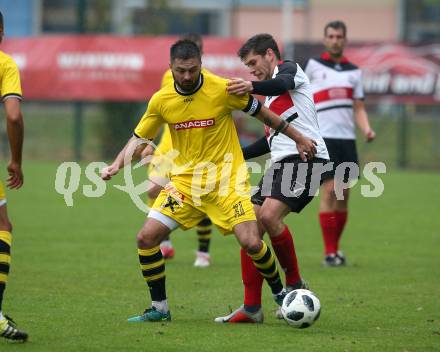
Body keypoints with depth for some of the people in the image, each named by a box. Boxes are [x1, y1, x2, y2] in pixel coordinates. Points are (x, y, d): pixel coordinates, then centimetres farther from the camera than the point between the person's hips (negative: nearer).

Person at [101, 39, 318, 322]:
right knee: (146, 238, -9)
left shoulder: (223, 89, -13)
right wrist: (117, 165, -9)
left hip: (227, 180, -3)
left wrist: (299, 138, 6)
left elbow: (262, 113, 0)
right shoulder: (161, 100, -4)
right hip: (185, 180, 3)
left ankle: (280, 292, 13)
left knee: (251, 243, -16)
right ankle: (159, 308, 7)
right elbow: (139, 137, 8)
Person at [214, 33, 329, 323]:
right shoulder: (271, 95, 29)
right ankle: (252, 308, 0)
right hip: (281, 162, 10)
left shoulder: (288, 68, 3)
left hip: (306, 157, -10)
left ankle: (295, 285, -9)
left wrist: (252, 87, -43)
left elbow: (283, 83, -24)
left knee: (269, 215, -27)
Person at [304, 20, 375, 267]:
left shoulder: (354, 71, 12)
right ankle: (329, 253, -11)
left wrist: (367, 129, -6)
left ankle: (336, 248, 18)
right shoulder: (314, 66, 3)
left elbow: (359, 107, 11)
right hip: (324, 136, -4)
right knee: (330, 190, -14)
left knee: (344, 195, 4)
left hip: (347, 137, 4)